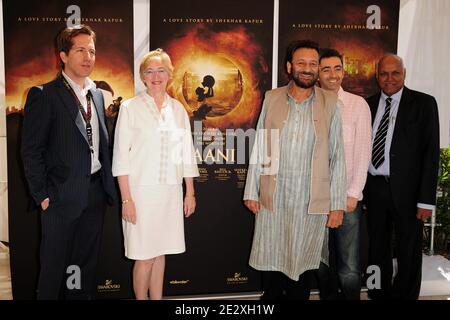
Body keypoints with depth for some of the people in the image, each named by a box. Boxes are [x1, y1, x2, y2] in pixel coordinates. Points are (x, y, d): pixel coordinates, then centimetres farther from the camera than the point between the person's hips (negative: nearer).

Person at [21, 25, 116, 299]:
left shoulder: (97, 95, 11)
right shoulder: (44, 95, -8)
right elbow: (31, 150, -10)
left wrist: (108, 185, 7)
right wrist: (42, 195, -11)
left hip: (96, 193, 6)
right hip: (62, 195, -5)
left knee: (88, 263, 17)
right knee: (55, 266, 9)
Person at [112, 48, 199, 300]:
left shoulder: (178, 109, 8)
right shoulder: (130, 107, -3)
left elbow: (186, 154, 10)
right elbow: (121, 156, -5)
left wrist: (190, 193, 9)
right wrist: (126, 199, -10)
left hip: (170, 192, 4)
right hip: (141, 191, -3)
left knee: (160, 253, 12)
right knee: (145, 257, 1)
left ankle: (157, 298, 25)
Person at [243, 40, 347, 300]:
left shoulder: (329, 103, 2)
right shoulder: (272, 99, 5)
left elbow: (337, 156, 1)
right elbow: (259, 148, 6)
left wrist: (337, 204, -3)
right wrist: (251, 191, 3)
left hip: (312, 200, -1)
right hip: (273, 197, 1)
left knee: (304, 263, 9)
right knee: (271, 261, 10)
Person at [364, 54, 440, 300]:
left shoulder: (423, 103, -3)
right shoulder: (368, 105, 8)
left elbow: (431, 152, -7)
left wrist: (426, 199, -12)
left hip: (406, 189, -3)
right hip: (374, 188, 4)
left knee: (408, 252, 8)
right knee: (377, 249, 16)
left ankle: (405, 295, 27)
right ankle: (379, 294, 32)